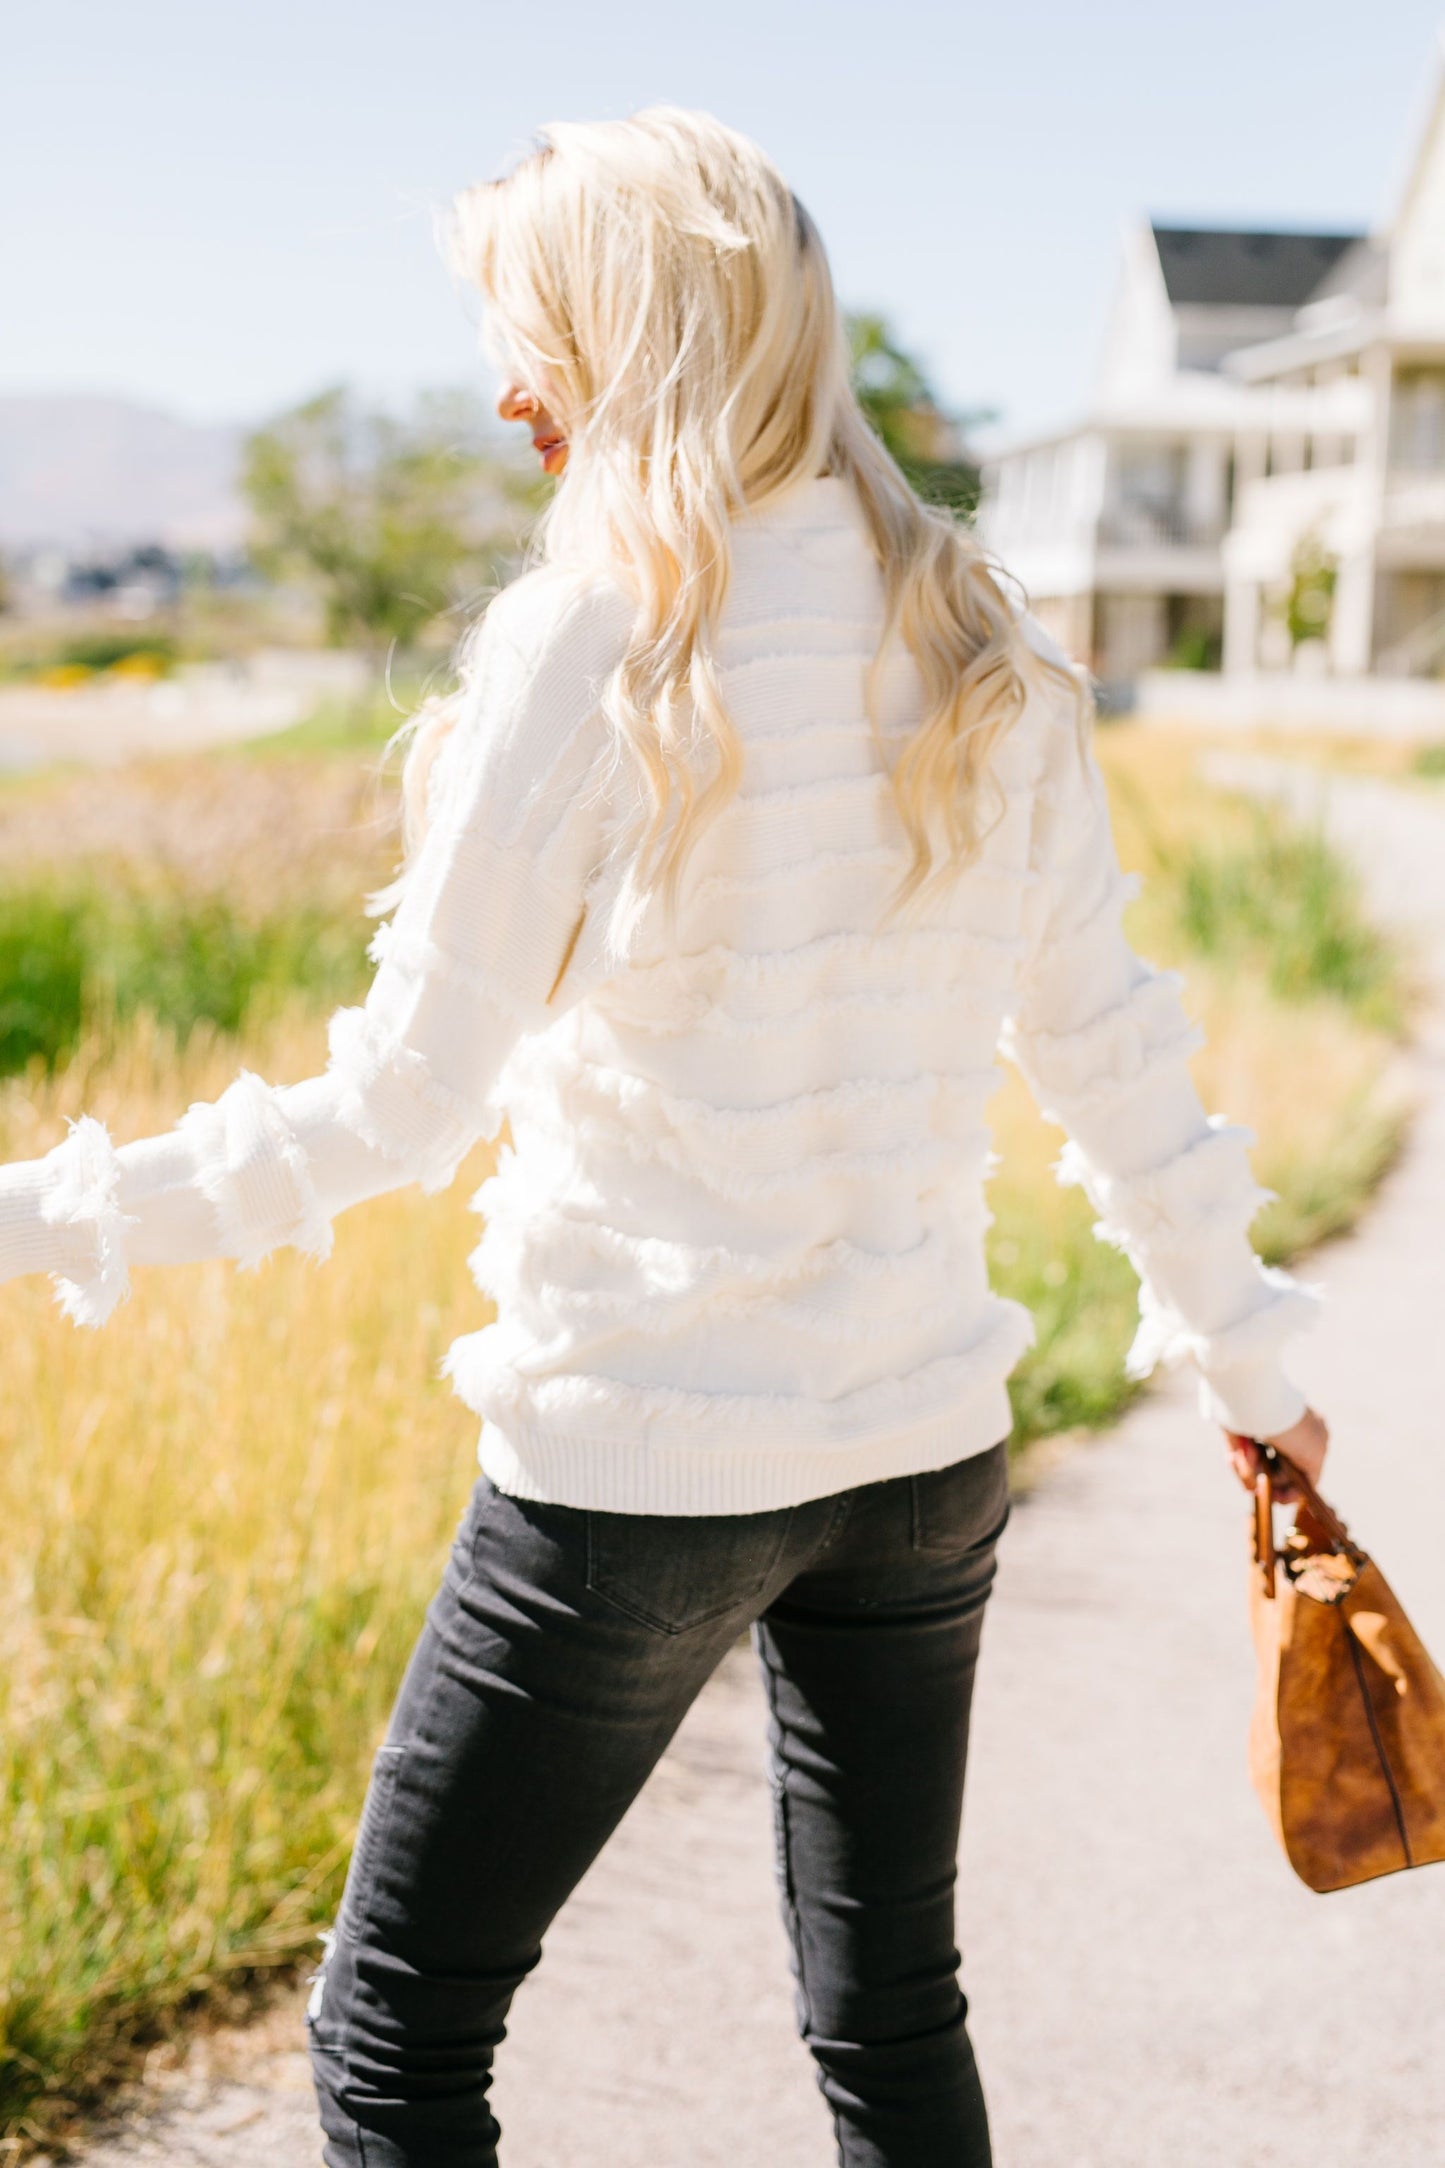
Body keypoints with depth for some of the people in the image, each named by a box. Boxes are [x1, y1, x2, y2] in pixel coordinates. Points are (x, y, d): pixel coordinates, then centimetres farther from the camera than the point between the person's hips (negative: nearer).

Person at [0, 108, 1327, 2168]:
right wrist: (1243, 1351, 20)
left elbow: (403, 1102, -15)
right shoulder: (982, 649, 3)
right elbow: (1111, 1051, 8)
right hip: (921, 1450, 6)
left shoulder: (590, 637, -14)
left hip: (636, 1466, -6)